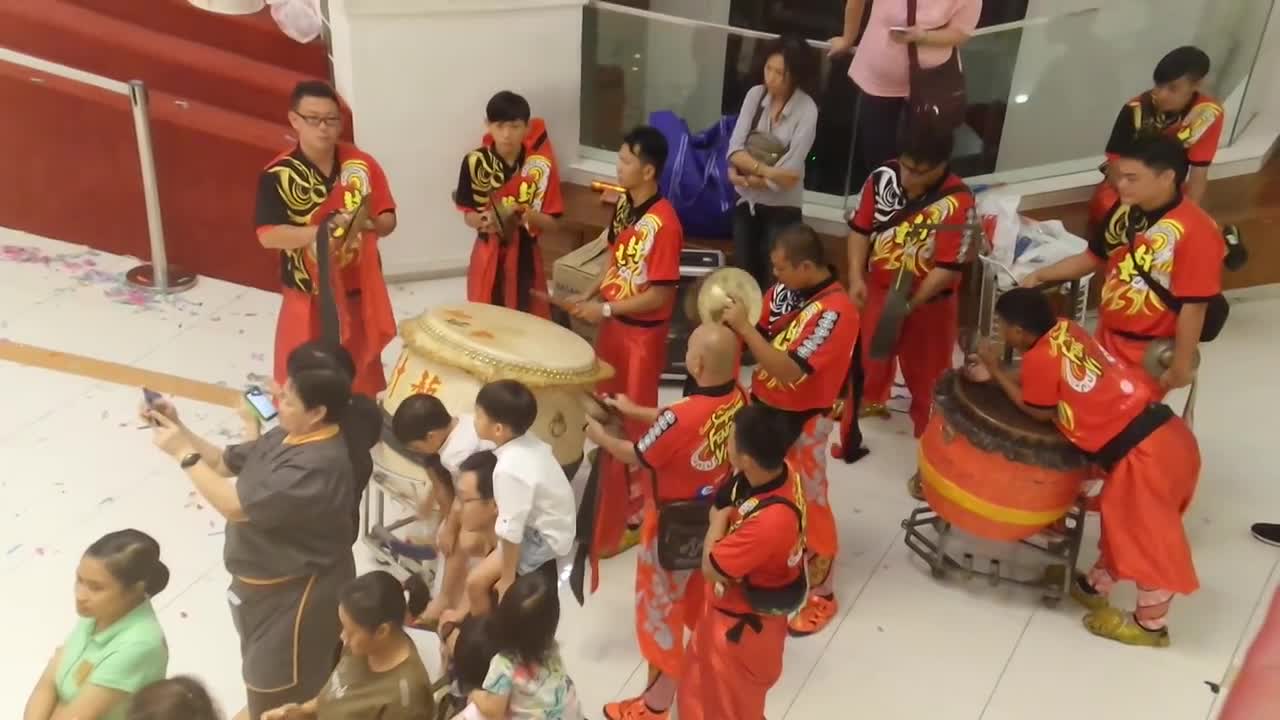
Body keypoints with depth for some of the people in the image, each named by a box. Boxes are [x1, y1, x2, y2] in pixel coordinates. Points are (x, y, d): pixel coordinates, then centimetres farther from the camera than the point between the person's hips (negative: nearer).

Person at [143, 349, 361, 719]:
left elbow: (235, 506, -31)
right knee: (265, 673, 31)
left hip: (296, 593, -9)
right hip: (267, 581, 10)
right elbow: (225, 462, 8)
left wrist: (183, 453, -25)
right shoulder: (289, 435, -2)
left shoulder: (318, 466, -34)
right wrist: (178, 429, -6)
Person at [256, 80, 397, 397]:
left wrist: (369, 223, -21)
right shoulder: (277, 175, -11)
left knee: (363, 379, 17)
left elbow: (388, 221, 2)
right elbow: (268, 235, -17)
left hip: (359, 293, 3)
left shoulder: (363, 165, -3)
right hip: (309, 299, -3)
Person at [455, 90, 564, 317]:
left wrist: (526, 214, -24)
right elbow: (468, 214, 0)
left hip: (525, 256, 0)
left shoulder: (541, 166, -8)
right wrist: (482, 220, -22)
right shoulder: (475, 162, -7)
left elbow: (551, 222, -5)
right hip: (488, 256, 0)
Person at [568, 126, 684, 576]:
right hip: (611, 322, 8)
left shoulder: (663, 223, -23)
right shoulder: (623, 205, 2)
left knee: (635, 421, 3)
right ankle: (609, 495, 39)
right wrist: (589, 296, 1)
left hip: (643, 332, -8)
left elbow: (660, 294, -22)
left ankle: (635, 514, 19)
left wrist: (605, 309, -19)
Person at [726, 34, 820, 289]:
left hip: (782, 208, -4)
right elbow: (734, 150, -12)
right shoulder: (755, 95, -6)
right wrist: (766, 169, -27)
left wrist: (748, 178, -14)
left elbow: (789, 174, -21)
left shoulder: (806, 110, -18)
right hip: (746, 201, 4)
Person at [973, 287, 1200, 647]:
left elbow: (1038, 411, 1)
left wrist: (996, 370, 6)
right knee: (1122, 520, 26)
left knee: (1148, 538, 10)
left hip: (1142, 452, -9)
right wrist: (998, 373, 16)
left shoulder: (1039, 358, -14)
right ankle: (1096, 586, 46)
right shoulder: (1067, 330, 8)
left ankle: (1151, 624, 30)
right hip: (1166, 432, 9)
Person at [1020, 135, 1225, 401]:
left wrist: (1181, 365, -17)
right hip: (1108, 337, 7)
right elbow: (1094, 257, 13)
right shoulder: (1124, 211, -4)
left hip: (1150, 352, -7)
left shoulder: (1195, 232, -26)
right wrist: (1041, 275, 7)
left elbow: (1193, 307, -22)